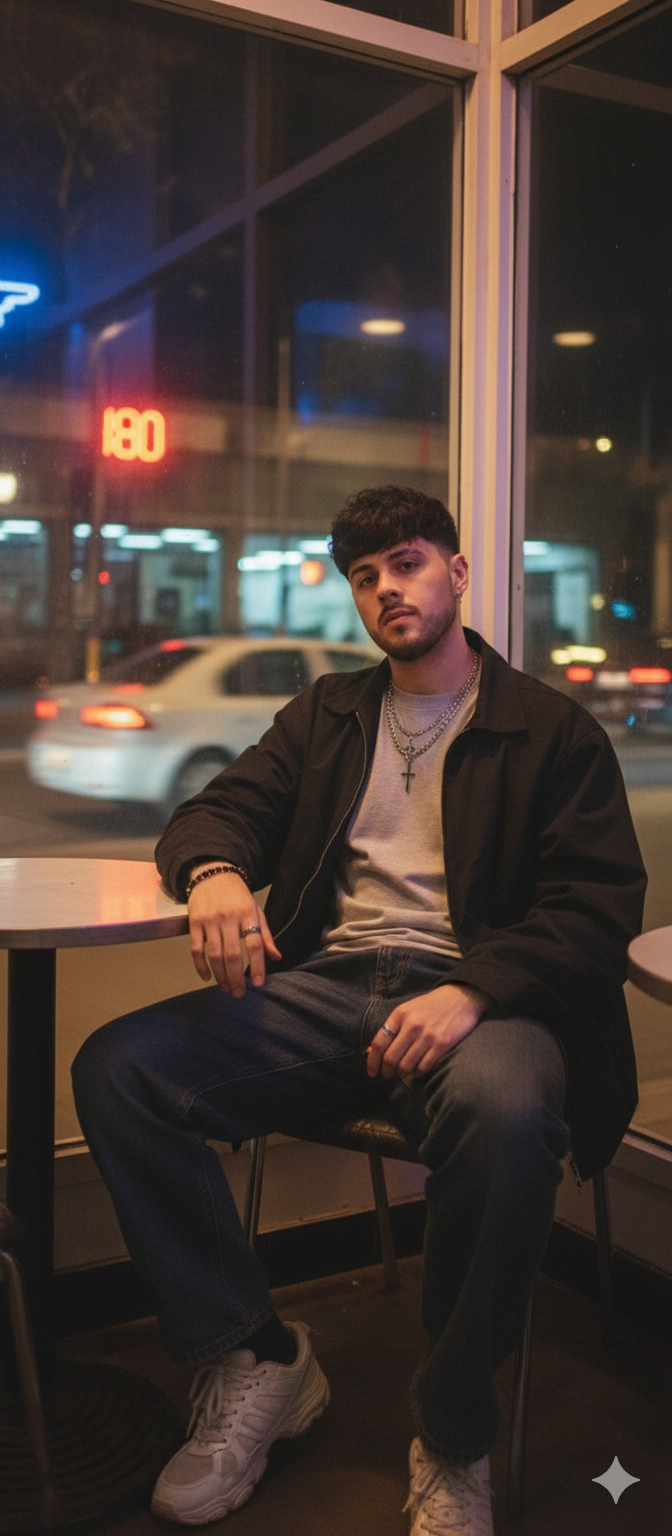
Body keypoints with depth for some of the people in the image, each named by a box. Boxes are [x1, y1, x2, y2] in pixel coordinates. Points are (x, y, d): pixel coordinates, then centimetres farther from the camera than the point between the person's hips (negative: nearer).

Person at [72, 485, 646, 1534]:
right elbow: (221, 807, 16)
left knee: (505, 1110, -39)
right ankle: (255, 1363, -4)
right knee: (116, 1068, -20)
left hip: (471, 996, -4)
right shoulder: (327, 713, 23)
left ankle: (454, 1446, -14)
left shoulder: (552, 729, 9)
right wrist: (213, 870, -11)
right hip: (324, 987, 4)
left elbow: (601, 903, -1)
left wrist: (475, 990, -20)